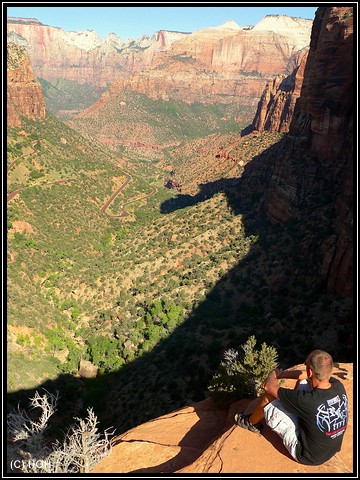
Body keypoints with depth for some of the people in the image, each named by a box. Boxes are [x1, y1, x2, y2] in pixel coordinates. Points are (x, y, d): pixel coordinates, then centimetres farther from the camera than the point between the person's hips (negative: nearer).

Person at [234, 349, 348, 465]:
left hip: (308, 456, -6)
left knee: (268, 397, -5)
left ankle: (252, 423, 26)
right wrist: (282, 373, 5)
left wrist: (274, 373, 1)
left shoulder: (308, 400, -36)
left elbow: (268, 386, -20)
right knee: (303, 381, 6)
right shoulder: (339, 386, -18)